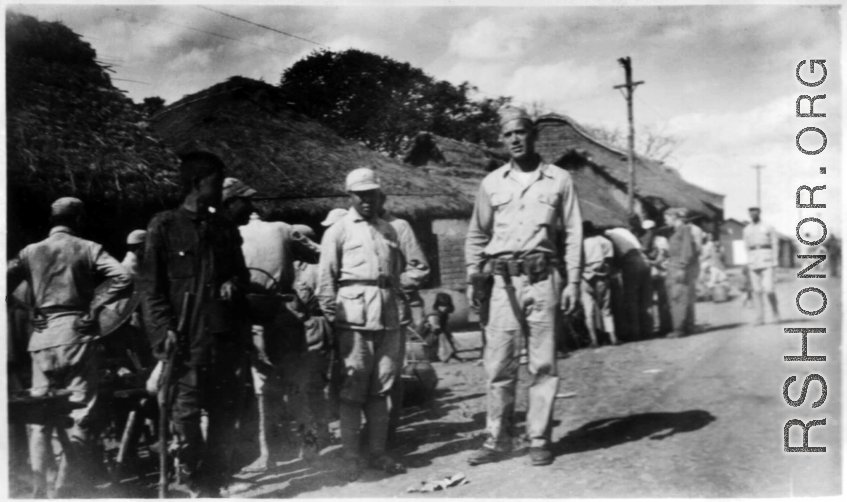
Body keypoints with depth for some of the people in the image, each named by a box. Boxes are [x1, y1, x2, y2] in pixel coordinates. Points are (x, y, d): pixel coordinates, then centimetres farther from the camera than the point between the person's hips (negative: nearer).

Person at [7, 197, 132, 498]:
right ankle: (68, 490, 0)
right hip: (77, 335, -3)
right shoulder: (88, 249, 1)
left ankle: (38, 489, 11)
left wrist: (29, 310, 4)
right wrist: (96, 307, -7)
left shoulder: (29, 252, 9)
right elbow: (123, 279, -13)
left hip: (41, 340, 3)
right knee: (80, 416, 1)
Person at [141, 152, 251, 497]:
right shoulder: (165, 226, 1)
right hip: (186, 336, -4)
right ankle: (195, 484, 14)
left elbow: (241, 271, 25)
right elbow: (151, 285, -2)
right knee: (187, 412, -2)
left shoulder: (224, 228, 15)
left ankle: (214, 483, 20)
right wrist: (164, 329, -12)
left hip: (225, 335, 5)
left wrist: (235, 283, 1)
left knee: (224, 413, 7)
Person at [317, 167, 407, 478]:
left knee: (380, 390, 8)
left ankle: (378, 453, 17)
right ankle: (351, 458, 5)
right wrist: (330, 311, -9)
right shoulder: (338, 231, 3)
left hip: (387, 318, 5)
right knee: (353, 390, -3)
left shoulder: (389, 230, 18)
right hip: (354, 318, -5)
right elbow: (325, 276, -1)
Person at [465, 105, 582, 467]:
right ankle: (497, 440, 12)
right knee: (498, 364, 2)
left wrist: (573, 281, -2)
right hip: (504, 281, 2)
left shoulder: (559, 179, 7)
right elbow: (477, 234, 16)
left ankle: (539, 440, 12)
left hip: (543, 278, -1)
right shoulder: (492, 182, 12)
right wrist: (472, 277, 6)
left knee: (543, 364, 2)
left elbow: (572, 234, 6)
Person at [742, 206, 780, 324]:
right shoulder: (747, 229, 14)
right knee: (757, 290, 0)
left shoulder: (768, 227, 3)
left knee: (768, 289, -12)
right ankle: (760, 317, 2)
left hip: (766, 259, -4)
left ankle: (776, 313, 9)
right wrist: (749, 261, 11)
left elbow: (775, 243, 3)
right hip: (753, 260, 4)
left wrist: (774, 260, -4)